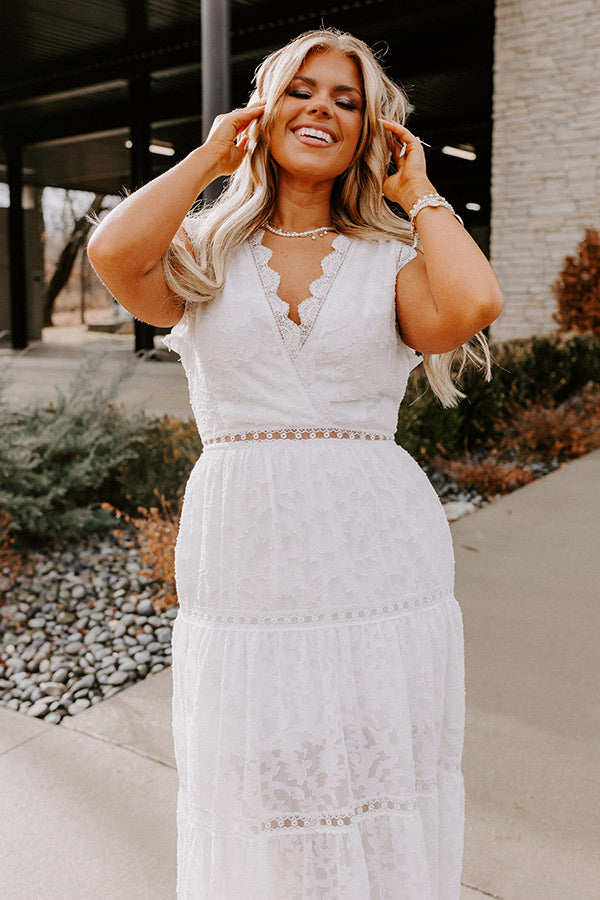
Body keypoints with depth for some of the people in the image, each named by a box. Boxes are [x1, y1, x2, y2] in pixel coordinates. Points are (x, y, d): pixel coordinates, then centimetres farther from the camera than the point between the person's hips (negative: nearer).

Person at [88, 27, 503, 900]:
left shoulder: (393, 261, 6)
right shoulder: (205, 254, 8)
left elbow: (471, 305, -16)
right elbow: (113, 252, -14)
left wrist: (419, 190, 0)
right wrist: (206, 157, 1)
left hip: (380, 564, 0)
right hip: (241, 559, 1)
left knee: (379, 812, 12)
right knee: (251, 811, 14)